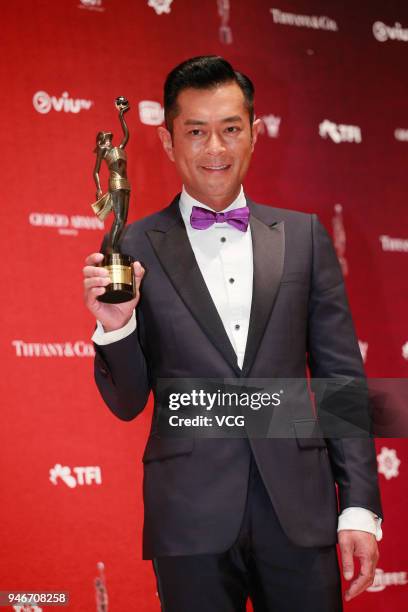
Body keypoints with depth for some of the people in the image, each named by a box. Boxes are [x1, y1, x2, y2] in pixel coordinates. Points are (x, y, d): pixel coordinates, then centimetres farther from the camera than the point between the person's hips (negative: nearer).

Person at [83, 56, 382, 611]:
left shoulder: (304, 235, 8)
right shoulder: (135, 248, 3)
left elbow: (342, 376, 8)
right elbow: (127, 402, 5)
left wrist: (360, 508, 2)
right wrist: (115, 326, -14)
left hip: (299, 513, 2)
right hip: (191, 522, -1)